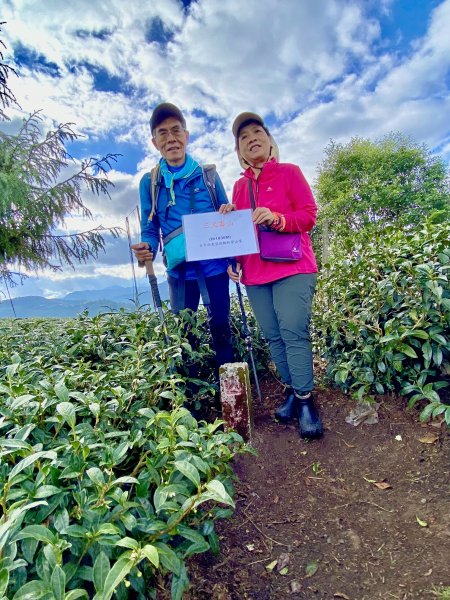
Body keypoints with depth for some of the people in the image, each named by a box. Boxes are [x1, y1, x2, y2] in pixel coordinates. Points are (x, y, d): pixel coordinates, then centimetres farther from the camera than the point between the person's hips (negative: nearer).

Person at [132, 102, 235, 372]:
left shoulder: (208, 174, 4)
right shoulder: (150, 182, 4)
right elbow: (150, 229, 6)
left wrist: (229, 213, -15)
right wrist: (146, 250, -16)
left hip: (214, 266, 0)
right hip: (179, 271, 0)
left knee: (221, 329, 8)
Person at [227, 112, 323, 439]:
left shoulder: (290, 172, 7)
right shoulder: (239, 186, 18)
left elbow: (310, 215, -1)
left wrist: (277, 218, -18)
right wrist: (233, 260, 4)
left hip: (292, 267, -4)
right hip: (254, 273, 5)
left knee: (294, 332, -12)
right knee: (273, 336, 4)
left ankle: (306, 400, -2)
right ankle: (292, 391, 16)